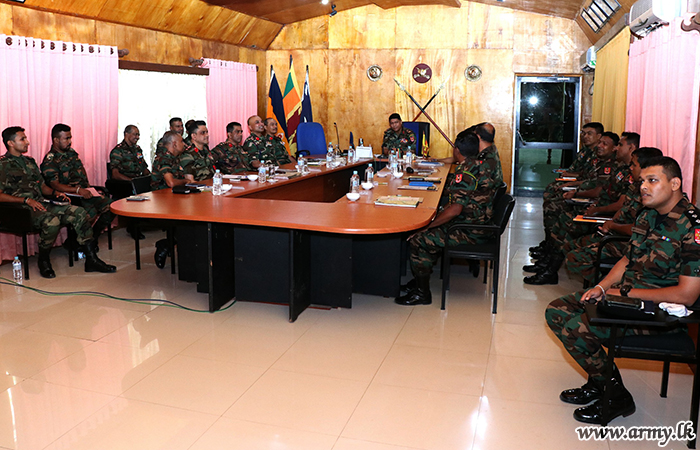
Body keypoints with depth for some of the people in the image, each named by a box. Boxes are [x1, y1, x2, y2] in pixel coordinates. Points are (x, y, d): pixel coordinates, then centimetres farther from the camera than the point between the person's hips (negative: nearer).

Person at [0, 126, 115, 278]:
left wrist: (55, 193, 3)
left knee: (80, 213, -12)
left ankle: (91, 259, -12)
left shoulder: (29, 161, 23)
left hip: (41, 203, 8)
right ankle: (43, 261, -11)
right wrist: (26, 200, -20)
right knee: (52, 221, -37)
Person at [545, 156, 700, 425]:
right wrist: (602, 287, 0)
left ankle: (617, 397, -2)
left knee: (576, 328, -24)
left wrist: (628, 293, -17)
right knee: (556, 312, 3)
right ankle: (597, 382, 15)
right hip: (628, 294, 9)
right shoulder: (647, 216, 6)